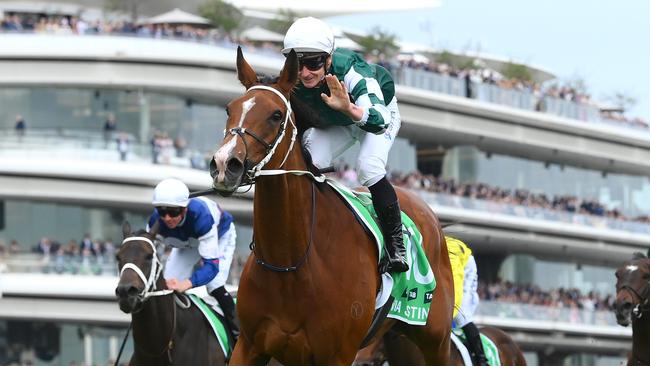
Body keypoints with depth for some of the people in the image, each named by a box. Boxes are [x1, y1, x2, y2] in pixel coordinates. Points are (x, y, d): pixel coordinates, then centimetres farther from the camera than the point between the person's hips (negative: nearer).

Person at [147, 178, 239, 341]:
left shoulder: (200, 215, -48)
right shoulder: (156, 220, -34)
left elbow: (211, 264, -49)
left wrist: (187, 284, -67)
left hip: (220, 236, -5)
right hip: (187, 242, 5)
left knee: (215, 286, -25)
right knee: (168, 286, -8)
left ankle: (238, 336, -13)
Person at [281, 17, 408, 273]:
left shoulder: (352, 74, -45)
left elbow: (380, 121, -59)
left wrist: (350, 109, -77)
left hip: (380, 110, -5)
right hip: (334, 123, 5)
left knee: (369, 168, -28)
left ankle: (397, 247, -19)